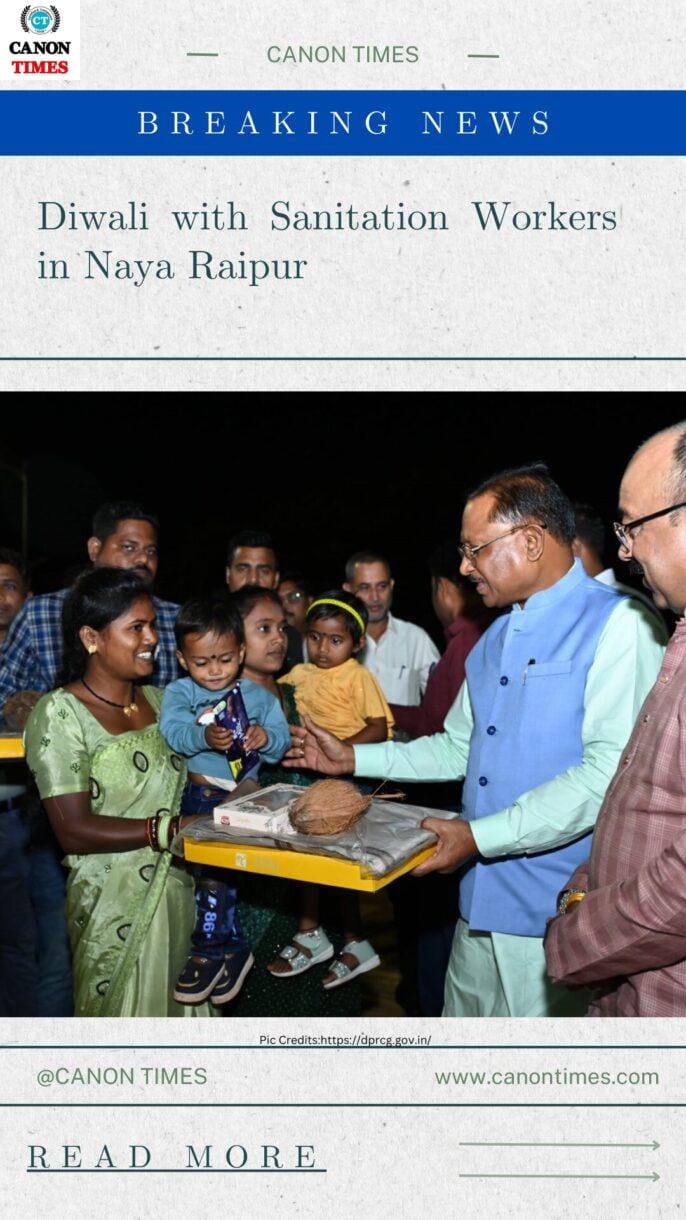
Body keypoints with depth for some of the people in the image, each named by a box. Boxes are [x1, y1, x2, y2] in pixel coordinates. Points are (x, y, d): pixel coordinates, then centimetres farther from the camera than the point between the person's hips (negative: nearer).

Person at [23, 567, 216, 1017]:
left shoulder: (157, 698, 11)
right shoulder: (60, 714, -11)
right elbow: (74, 831, -17)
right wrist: (172, 828, -24)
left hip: (181, 892, 6)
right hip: (116, 908, -6)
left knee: (182, 1010, 14)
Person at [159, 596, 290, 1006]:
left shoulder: (258, 695, 13)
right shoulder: (179, 692, 10)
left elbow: (282, 738, 6)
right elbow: (172, 732, -8)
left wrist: (267, 738, -16)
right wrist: (204, 737, -27)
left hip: (243, 794, -1)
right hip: (195, 792, 1)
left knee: (215, 858, -10)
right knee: (212, 859, -7)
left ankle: (211, 951, 7)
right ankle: (231, 948, 11)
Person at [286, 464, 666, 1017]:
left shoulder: (617, 623, -14)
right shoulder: (497, 637, 15)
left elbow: (610, 770, -23)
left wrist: (480, 836, -23)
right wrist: (354, 758, 16)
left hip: (558, 913, -8)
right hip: (482, 903, 8)